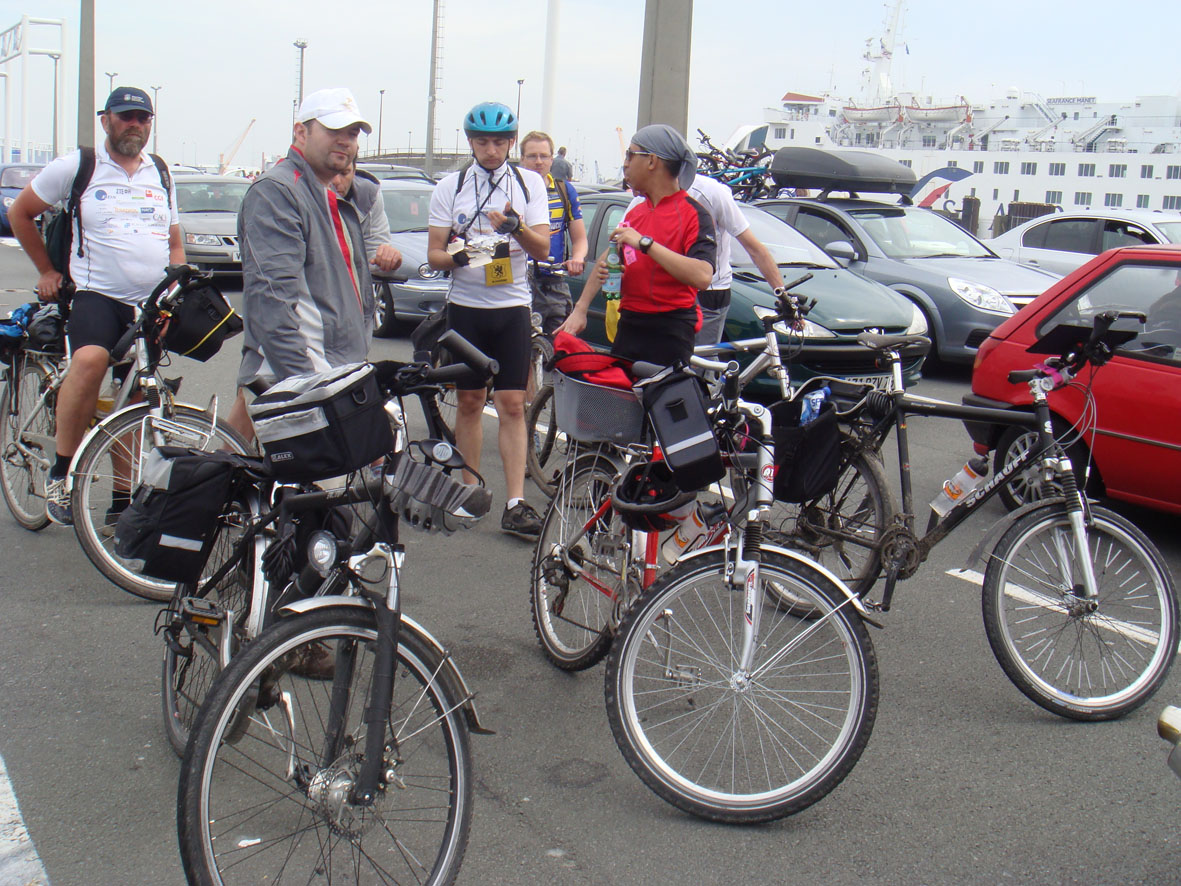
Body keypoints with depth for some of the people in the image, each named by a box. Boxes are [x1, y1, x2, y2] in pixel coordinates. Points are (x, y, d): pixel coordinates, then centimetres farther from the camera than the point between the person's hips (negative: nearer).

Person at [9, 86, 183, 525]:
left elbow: (174, 245, 21)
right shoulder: (77, 166, 2)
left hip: (150, 306, 5)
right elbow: (20, 213, 11)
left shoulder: (161, 175, 15)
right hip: (96, 295, -5)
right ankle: (61, 473, -22)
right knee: (90, 360, -34)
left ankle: (123, 500, 18)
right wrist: (47, 270, 8)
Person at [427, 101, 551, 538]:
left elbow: (543, 249, -4)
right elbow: (433, 254, 3)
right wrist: (456, 256, -20)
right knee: (469, 402, 8)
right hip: (466, 306, 1)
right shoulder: (450, 187, 4)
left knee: (513, 406, -4)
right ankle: (469, 491, 20)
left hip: (512, 307, 0)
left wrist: (516, 225, -24)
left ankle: (515, 504, -4)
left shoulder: (530, 183, 5)